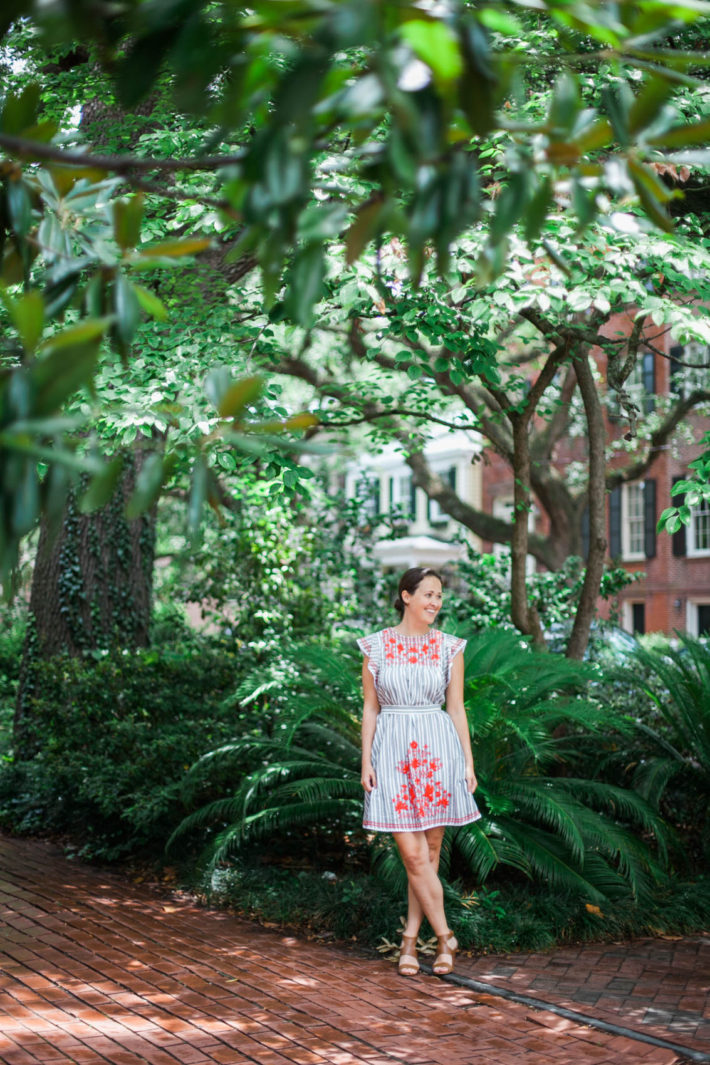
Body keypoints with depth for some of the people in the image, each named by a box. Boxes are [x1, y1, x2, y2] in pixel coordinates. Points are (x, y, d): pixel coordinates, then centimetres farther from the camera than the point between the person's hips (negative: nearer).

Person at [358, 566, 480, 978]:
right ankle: (445, 936, 4)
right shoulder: (377, 646, 1)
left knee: (429, 852, 5)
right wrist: (366, 760, -2)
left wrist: (469, 762, 2)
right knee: (413, 854, -7)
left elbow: (457, 708, 6)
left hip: (438, 751, 2)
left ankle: (410, 940, 16)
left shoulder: (449, 647, 4)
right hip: (394, 754, -1)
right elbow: (370, 708, 5)